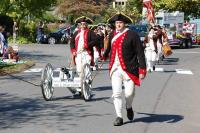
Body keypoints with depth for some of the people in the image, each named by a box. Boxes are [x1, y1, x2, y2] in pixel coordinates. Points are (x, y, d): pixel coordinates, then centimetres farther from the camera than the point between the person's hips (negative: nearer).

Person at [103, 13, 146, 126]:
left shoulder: (132, 35, -7)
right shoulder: (112, 35, 9)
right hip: (115, 69, 4)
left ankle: (129, 107, 33)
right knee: (116, 94, -3)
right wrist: (105, 56, 50)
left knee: (129, 93, 0)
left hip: (129, 69, -3)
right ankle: (119, 117, 7)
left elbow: (140, 53, -8)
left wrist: (142, 70, -13)